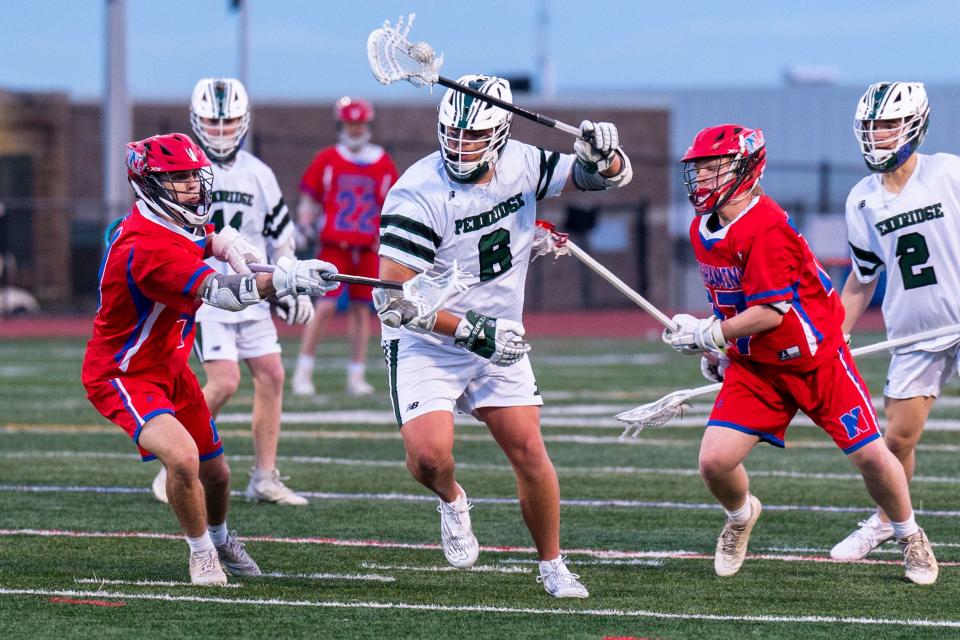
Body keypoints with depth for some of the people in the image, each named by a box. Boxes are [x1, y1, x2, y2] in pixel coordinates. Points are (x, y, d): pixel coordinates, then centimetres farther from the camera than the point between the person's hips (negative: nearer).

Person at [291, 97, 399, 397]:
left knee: (361, 310, 5)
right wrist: (304, 226, -6)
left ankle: (357, 376, 11)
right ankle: (303, 370, -2)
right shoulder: (327, 159, 2)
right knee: (325, 306, -11)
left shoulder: (383, 164, 8)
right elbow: (309, 200, 7)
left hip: (367, 248, 3)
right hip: (333, 245, -3)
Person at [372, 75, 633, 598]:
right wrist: (471, 332, -25)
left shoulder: (522, 166, -6)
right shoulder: (420, 195, -24)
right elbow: (393, 297, -25)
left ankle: (553, 567, 17)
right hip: (426, 344, -4)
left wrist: (602, 155, -19)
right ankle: (451, 501, 15)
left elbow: (611, 178, 6)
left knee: (529, 451, 0)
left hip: (496, 339, 4)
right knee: (429, 455, -21)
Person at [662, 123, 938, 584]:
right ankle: (741, 516, 25)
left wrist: (707, 333, -21)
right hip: (755, 365, 6)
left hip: (816, 359, -6)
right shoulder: (702, 230, 2)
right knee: (715, 461, -9)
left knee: (869, 455, -3)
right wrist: (717, 350, 12)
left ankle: (910, 537, 23)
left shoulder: (764, 227, -25)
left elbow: (770, 311, -26)